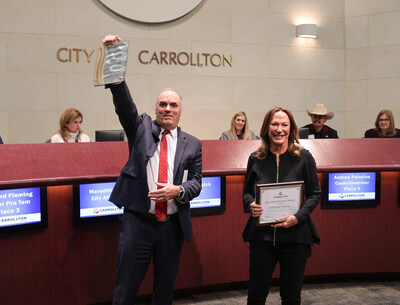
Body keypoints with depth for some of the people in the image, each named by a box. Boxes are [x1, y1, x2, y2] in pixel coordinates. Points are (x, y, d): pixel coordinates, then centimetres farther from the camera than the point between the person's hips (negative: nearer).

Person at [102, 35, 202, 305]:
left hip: (173, 224, 2)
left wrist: (177, 190, -17)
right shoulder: (141, 128, 4)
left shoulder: (192, 145, 6)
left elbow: (196, 182, 5)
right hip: (138, 221, -2)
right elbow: (123, 101, -10)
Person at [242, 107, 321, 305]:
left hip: (295, 236, -1)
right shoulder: (255, 159, 3)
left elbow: (315, 194, 1)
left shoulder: (304, 157, -1)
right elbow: (246, 192, 13)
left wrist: (298, 217, -14)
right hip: (262, 235, 1)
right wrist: (251, 205, -10)